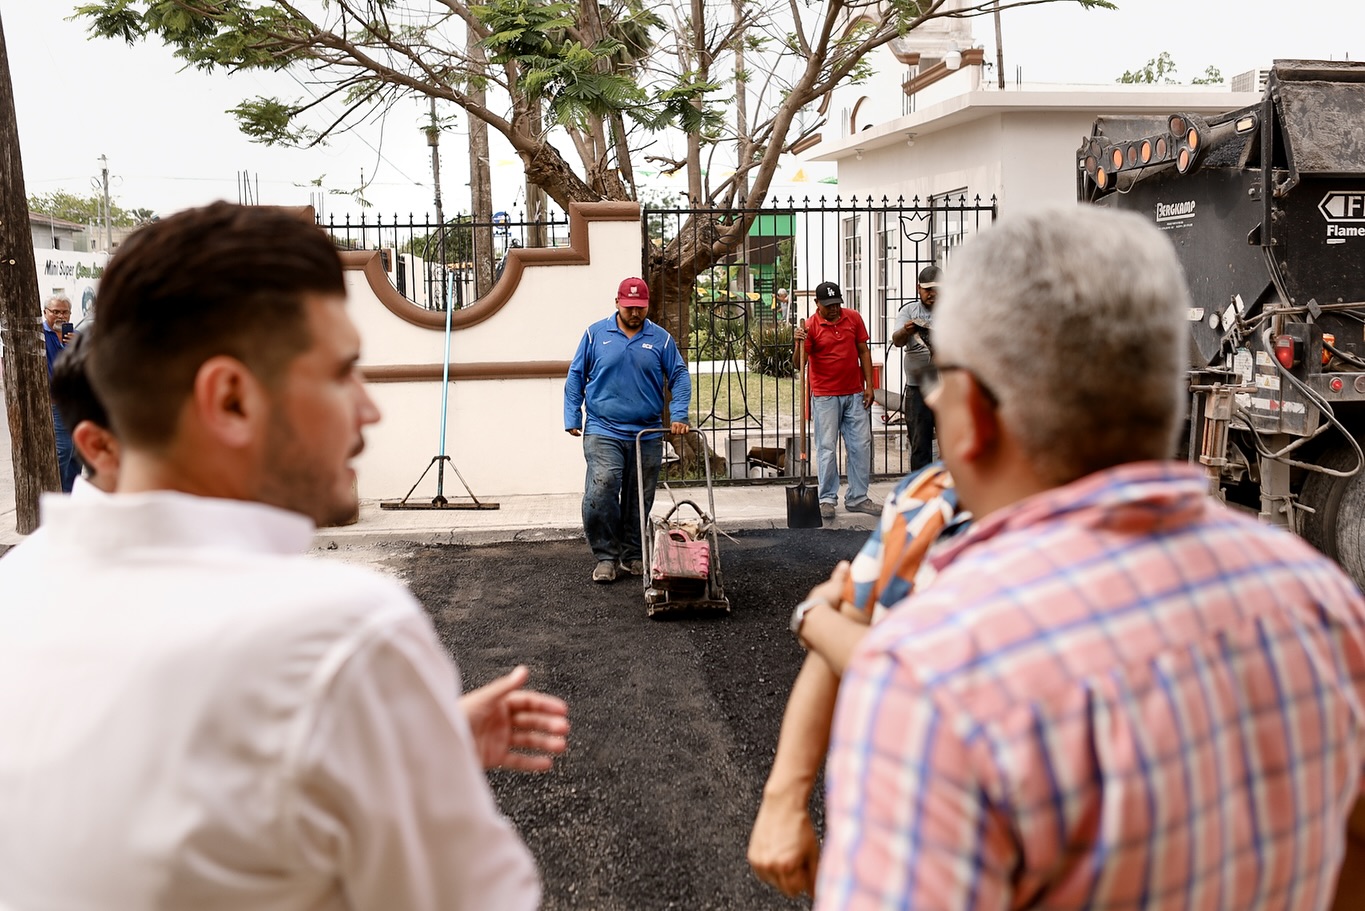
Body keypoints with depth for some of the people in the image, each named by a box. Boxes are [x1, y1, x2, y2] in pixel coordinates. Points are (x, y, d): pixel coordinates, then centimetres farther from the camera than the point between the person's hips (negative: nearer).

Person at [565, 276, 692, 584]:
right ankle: (605, 555, -6)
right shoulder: (595, 334, 4)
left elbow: (680, 377, 7)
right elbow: (576, 377, 8)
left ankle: (633, 555, 22)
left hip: (647, 435, 2)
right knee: (602, 488, -19)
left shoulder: (661, 339, 7)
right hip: (603, 431, -2)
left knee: (639, 500, 8)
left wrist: (678, 415, -7)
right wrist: (572, 417, 1)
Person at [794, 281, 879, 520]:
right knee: (827, 448, -1)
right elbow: (800, 363, -13)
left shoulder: (853, 318, 4)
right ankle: (827, 499, 7)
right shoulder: (810, 326, -7)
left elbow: (863, 352, 10)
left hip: (855, 395, 4)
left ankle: (857, 498, 14)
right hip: (825, 397, -4)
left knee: (861, 446, 6)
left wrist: (869, 385, 5)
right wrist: (799, 343, -33)